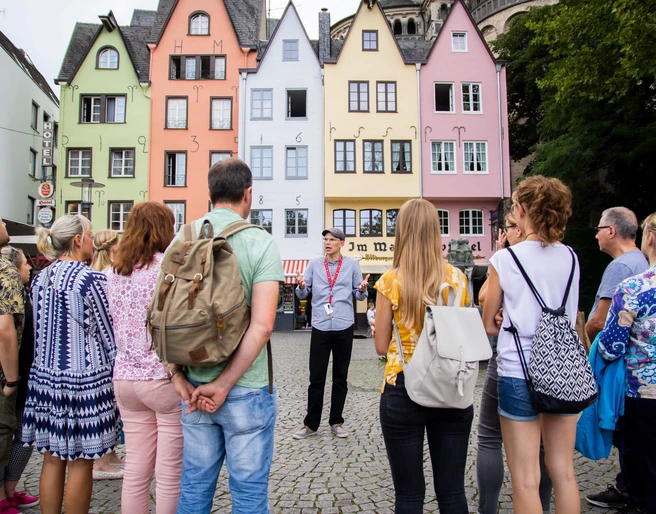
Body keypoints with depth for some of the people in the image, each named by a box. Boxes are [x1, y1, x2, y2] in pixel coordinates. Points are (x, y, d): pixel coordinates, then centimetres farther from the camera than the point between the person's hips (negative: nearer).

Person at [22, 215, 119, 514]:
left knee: (52, 459, 15)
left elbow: (40, 331, 14)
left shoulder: (39, 279, 6)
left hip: (44, 377, 7)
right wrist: (113, 374, 4)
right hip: (85, 381, -6)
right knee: (80, 463, 6)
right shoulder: (91, 280, -15)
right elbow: (108, 335, -11)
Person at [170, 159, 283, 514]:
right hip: (247, 390, -4)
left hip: (193, 387, 4)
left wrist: (178, 377, -1)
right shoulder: (260, 242, -12)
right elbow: (262, 325, -20)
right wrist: (224, 385, -14)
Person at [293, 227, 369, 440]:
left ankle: (336, 422, 23)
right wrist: (301, 286, -17)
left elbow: (359, 295, 6)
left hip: (344, 328, 0)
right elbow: (303, 294, 5)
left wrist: (362, 289, -16)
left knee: (340, 378, 10)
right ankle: (310, 424, 15)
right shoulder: (314, 264, 6)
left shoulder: (352, 264, 4)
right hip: (320, 328, 0)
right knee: (316, 378, 4)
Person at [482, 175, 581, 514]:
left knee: (526, 479, 6)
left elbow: (488, 325, -3)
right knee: (564, 472, 16)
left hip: (519, 372, -5)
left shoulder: (505, 259, -11)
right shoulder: (571, 258, 2)